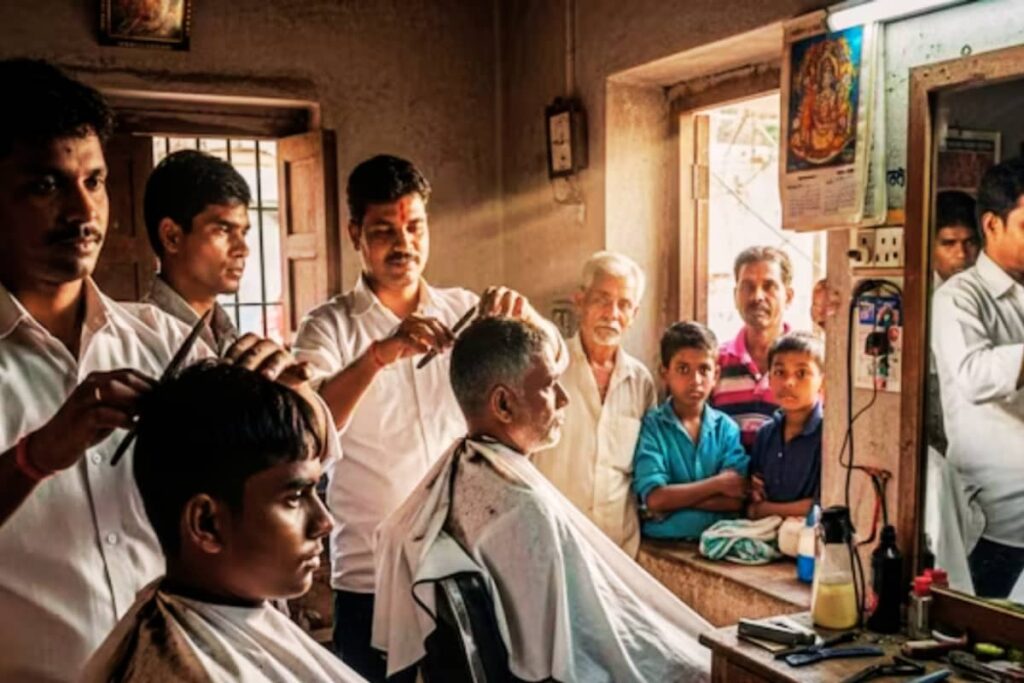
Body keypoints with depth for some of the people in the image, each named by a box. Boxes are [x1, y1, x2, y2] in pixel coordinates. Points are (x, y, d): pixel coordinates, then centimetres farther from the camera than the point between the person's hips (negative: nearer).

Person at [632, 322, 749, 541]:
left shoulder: (727, 428, 5)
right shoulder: (650, 426, -3)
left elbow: (737, 500, -3)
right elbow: (655, 498, -13)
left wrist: (677, 497, -12)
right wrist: (719, 483, -6)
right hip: (663, 541, -3)